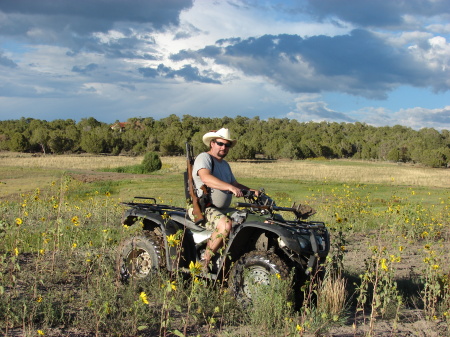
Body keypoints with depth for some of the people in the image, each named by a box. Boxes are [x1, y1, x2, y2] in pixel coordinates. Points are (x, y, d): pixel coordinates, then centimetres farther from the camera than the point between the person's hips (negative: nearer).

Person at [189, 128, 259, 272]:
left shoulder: (225, 165, 23)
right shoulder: (204, 158, -7)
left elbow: (235, 184, 24)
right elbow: (206, 178, -27)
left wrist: (252, 191, 3)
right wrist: (230, 187, -38)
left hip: (222, 210, 9)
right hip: (202, 209, -9)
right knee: (226, 224, -34)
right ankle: (205, 261, -24)